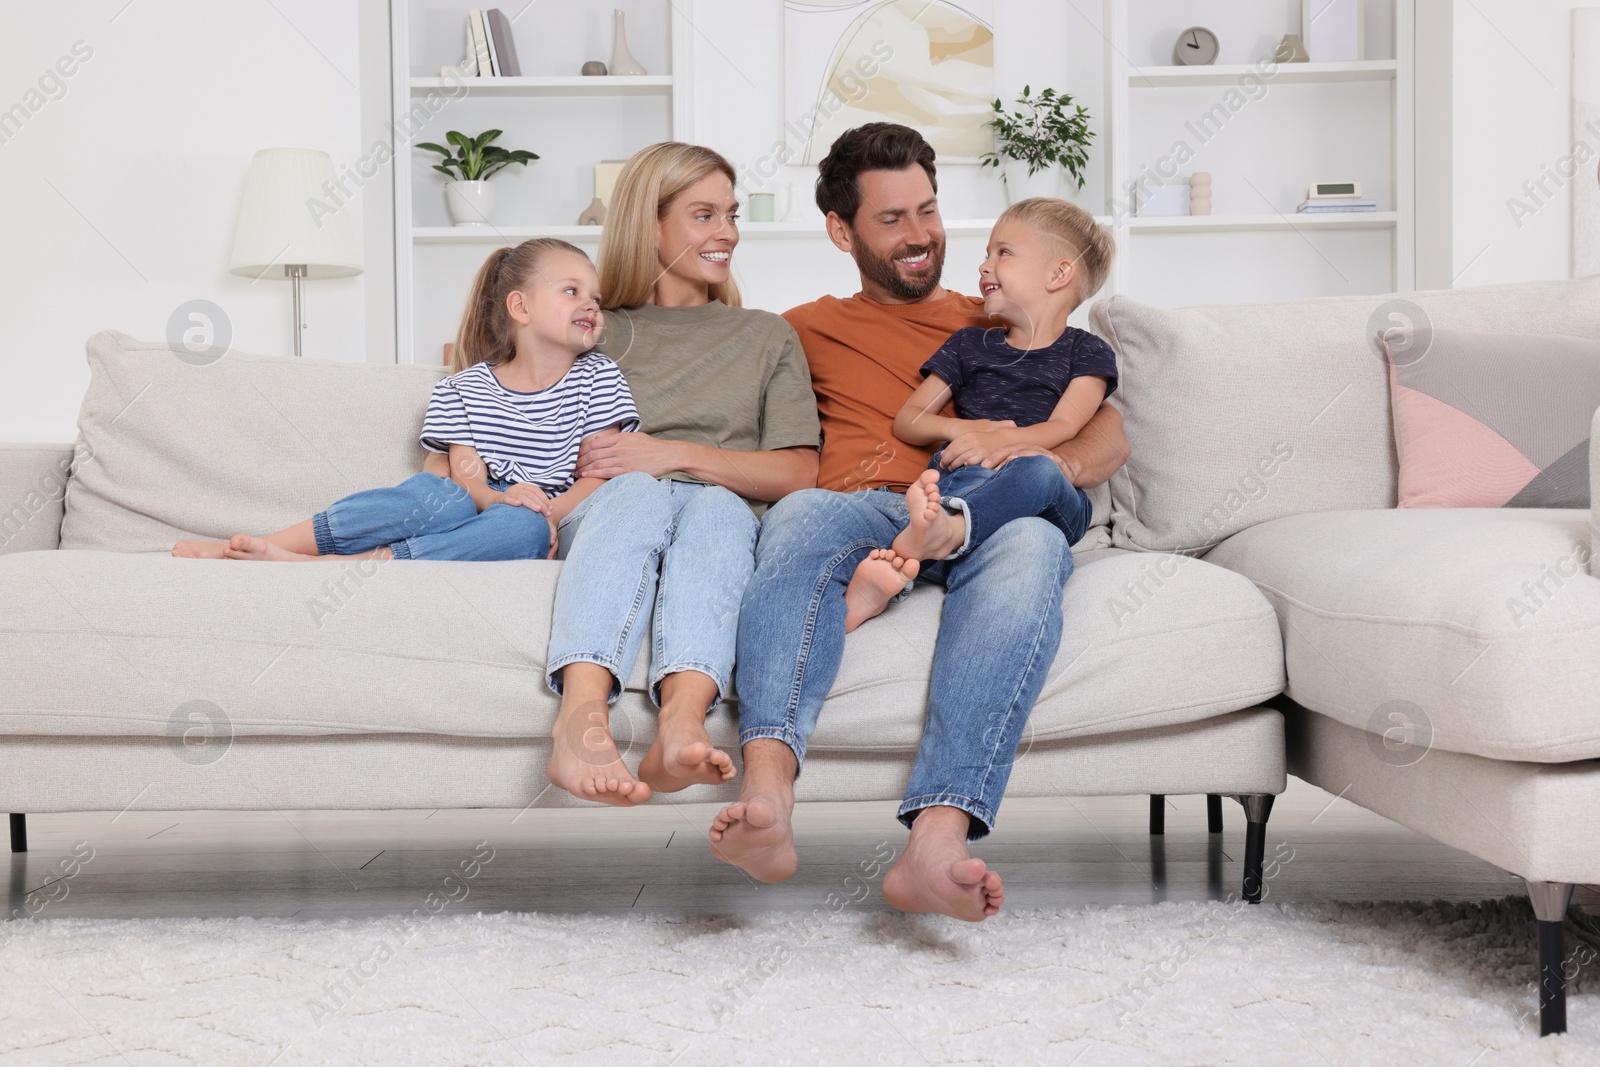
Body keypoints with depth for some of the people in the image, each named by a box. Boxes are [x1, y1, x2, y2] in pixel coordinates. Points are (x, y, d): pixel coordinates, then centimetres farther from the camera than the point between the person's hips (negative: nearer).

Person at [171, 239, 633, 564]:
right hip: (476, 508, 0)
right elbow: (467, 477, -2)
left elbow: (601, 474, 1)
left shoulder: (598, 379, 9)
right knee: (438, 493, -36)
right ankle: (242, 545, -37)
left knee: (524, 527, -37)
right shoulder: (465, 388, 9)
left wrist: (550, 511, -19)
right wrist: (499, 497, -25)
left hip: (540, 526, 0)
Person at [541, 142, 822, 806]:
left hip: (724, 511, 1)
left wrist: (678, 454, -1)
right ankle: (583, 719, -62)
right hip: (605, 514, 0)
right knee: (637, 492, -37)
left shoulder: (767, 337, 27)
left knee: (716, 507, -37)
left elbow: (797, 475, 13)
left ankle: (681, 722, -63)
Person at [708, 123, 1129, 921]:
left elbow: (1109, 434, 21)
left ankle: (937, 844, -53)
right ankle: (767, 802, -57)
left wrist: (1057, 461, -3)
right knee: (801, 514, -37)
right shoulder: (809, 330, 32)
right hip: (862, 512, 0)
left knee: (1029, 541, -38)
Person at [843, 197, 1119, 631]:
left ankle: (945, 529, -65)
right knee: (973, 472, -35)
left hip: (1054, 505, -2)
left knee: (1037, 470, -37)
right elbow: (907, 420, 20)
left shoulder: (1086, 352, 16)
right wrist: (959, 428, -2)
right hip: (964, 479, 2)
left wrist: (998, 440, -18)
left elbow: (1062, 429, 0)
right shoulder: (969, 345, 26)